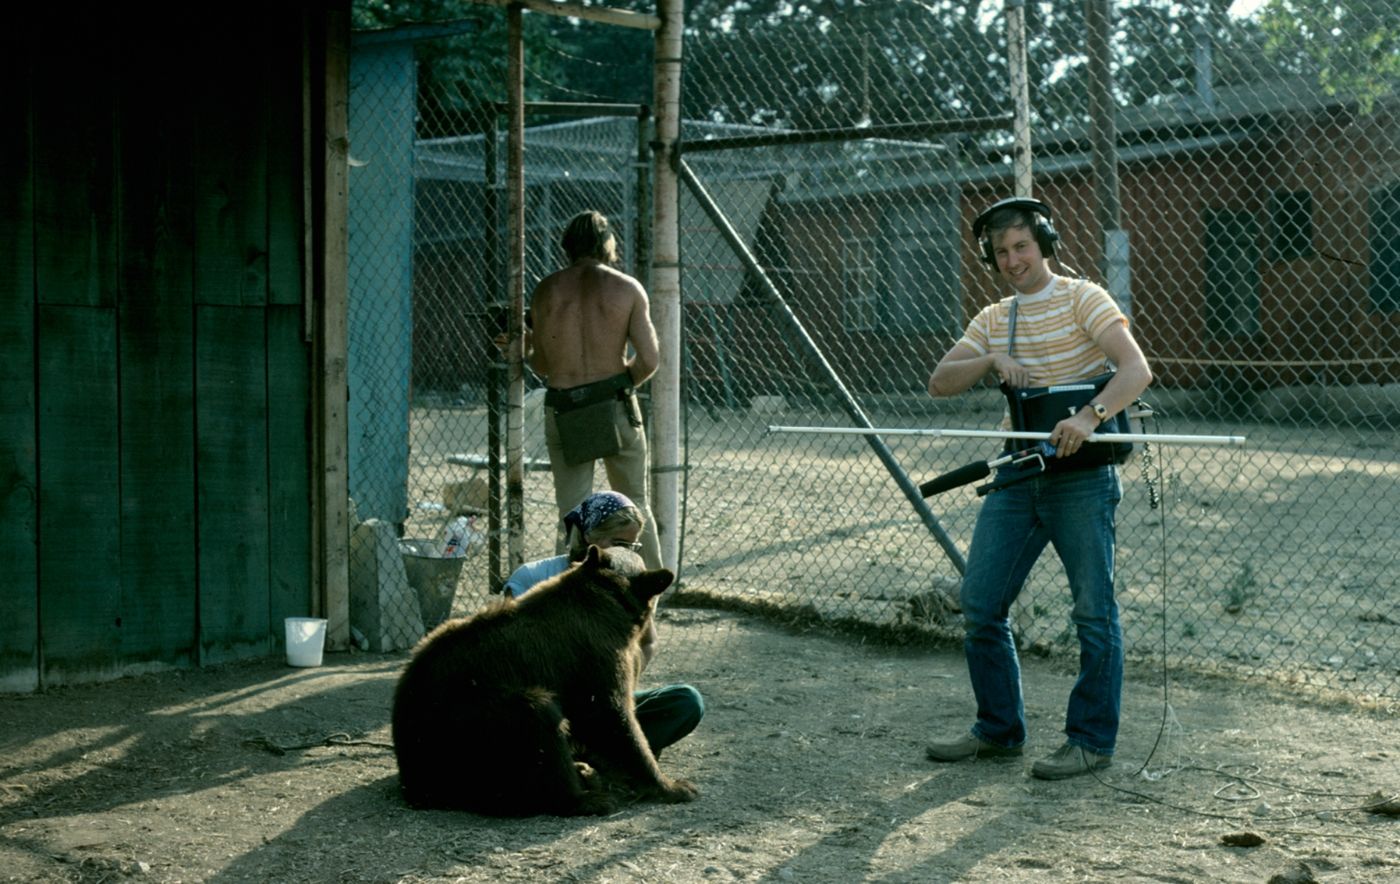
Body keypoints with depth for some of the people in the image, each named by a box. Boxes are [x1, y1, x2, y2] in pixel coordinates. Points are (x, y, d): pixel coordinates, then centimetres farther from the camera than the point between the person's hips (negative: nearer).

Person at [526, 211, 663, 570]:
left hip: (562, 413, 1)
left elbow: (541, 366, 5)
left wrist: (524, 346, 27)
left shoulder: (546, 290, 2)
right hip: (615, 408, -1)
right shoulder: (626, 288, -2)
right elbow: (649, 360, -7)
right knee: (635, 508, 13)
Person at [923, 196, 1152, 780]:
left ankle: (1091, 741, 9)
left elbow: (1137, 370, -18)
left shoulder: (1082, 299, -6)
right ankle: (999, 730, 20)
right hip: (1017, 476, 7)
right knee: (980, 607, 6)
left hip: (1081, 477, -6)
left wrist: (1090, 415, -34)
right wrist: (991, 360, -9)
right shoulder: (993, 319, 14)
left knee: (1093, 612, -1)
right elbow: (939, 383, 9)